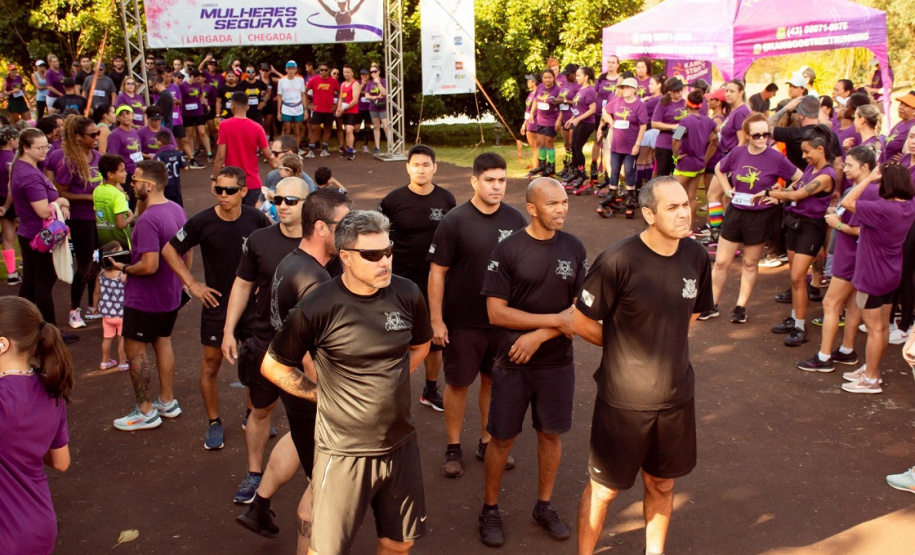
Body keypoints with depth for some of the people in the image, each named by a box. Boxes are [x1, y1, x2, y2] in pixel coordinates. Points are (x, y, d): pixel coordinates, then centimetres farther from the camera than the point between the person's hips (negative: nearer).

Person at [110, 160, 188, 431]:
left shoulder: (148, 220, -27)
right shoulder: (177, 210, 2)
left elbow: (149, 266, -30)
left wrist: (125, 268, -12)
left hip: (145, 297, -9)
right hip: (171, 294, 9)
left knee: (134, 348, 5)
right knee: (163, 342, 20)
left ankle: (145, 412, 12)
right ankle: (168, 402, 30)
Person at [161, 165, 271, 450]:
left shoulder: (255, 218, -9)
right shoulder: (202, 222, -14)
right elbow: (170, 250, -3)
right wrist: (191, 284, -7)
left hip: (253, 301, 2)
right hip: (217, 303, -2)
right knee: (211, 364, 5)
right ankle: (214, 423, 22)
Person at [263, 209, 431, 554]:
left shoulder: (406, 294, -5)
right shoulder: (318, 308, -17)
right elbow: (274, 366, -4)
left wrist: (387, 384, 7)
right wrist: (322, 393, -4)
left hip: (401, 444, 4)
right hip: (345, 452, -4)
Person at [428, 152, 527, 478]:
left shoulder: (515, 220, -2)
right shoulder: (455, 222, -12)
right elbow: (437, 272, -10)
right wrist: (436, 319, -13)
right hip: (462, 322, -3)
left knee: (494, 380, 15)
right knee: (458, 384, 8)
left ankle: (488, 442, 33)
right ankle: (453, 448, 25)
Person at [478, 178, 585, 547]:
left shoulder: (574, 249, -2)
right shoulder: (508, 251, -12)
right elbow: (496, 312, -15)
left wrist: (538, 336, -16)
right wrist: (555, 319, -18)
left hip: (557, 362, 3)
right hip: (512, 363, -3)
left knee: (551, 434, 15)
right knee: (502, 438, 7)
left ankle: (544, 506, 35)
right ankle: (490, 509, 26)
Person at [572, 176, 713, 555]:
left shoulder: (696, 257, -5)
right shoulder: (618, 261, -22)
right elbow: (581, 323, -13)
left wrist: (660, 344, 2)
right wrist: (623, 348, -1)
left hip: (676, 395, 5)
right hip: (624, 398, -4)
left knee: (661, 485, 21)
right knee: (604, 488, 11)